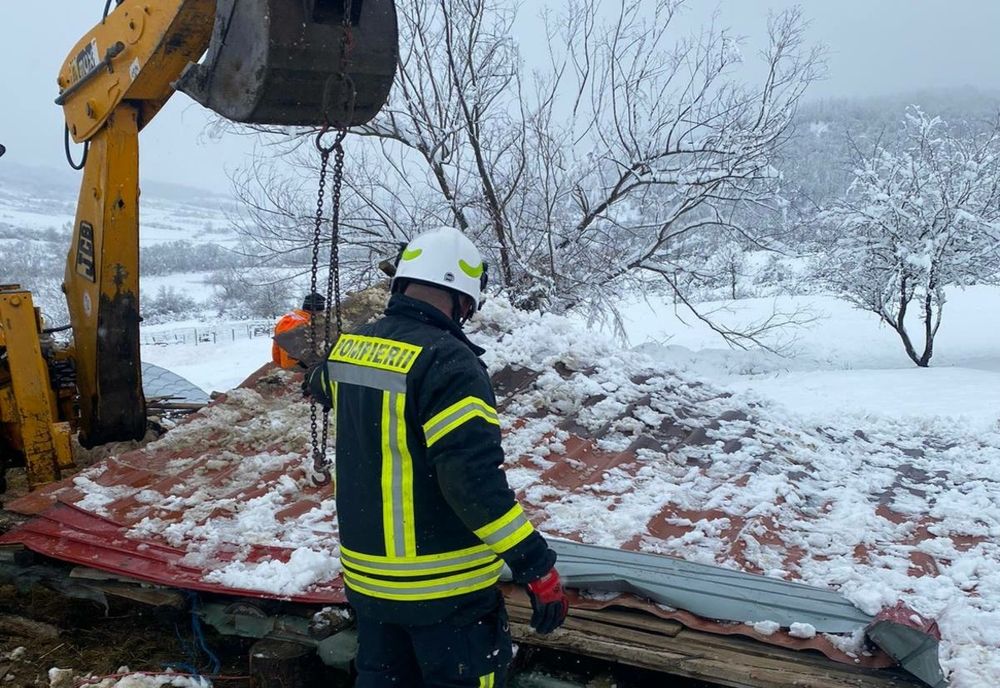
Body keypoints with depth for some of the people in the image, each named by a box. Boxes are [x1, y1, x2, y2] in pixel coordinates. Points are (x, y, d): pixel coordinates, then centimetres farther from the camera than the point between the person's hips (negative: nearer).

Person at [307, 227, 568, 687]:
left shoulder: (350, 346, 0)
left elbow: (322, 384, 25)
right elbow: (475, 480, -30)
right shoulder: (446, 362, -25)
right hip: (446, 586, -7)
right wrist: (536, 566, -22)